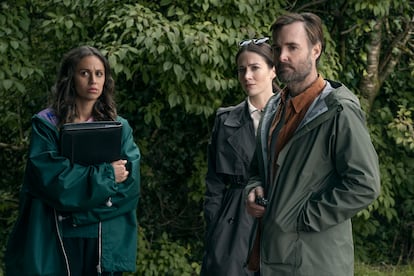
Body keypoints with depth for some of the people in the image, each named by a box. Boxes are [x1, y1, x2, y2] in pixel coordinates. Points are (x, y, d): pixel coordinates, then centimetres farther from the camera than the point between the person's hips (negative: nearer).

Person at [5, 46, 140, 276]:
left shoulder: (120, 127, 8)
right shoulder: (46, 124, 1)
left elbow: (130, 183, -5)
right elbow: (48, 178, -13)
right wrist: (106, 174, -11)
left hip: (106, 240, 2)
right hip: (56, 239, -2)